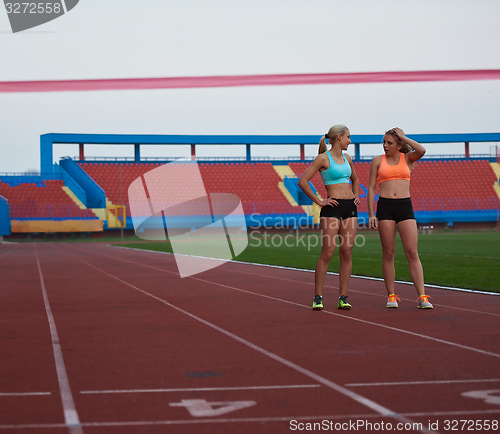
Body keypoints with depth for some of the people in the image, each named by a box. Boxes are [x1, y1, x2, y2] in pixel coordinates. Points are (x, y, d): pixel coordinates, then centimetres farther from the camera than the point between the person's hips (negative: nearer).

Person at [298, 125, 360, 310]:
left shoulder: (347, 158, 16)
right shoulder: (323, 158, -5)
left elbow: (355, 179, 34)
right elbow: (302, 181, -10)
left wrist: (356, 196, 17)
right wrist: (319, 202, -9)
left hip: (350, 206, 7)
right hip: (332, 207, -6)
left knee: (346, 252, 3)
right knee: (327, 253, -8)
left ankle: (343, 297, 6)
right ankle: (318, 297, -1)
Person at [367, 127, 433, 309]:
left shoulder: (408, 158, 8)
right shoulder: (377, 161, 8)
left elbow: (422, 151, -15)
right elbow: (371, 188, 7)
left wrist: (403, 137, -4)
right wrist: (371, 214, -1)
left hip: (405, 207, 0)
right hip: (385, 207, 0)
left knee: (412, 253, -6)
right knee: (388, 254, 2)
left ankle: (422, 297, -8)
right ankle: (391, 296, 10)